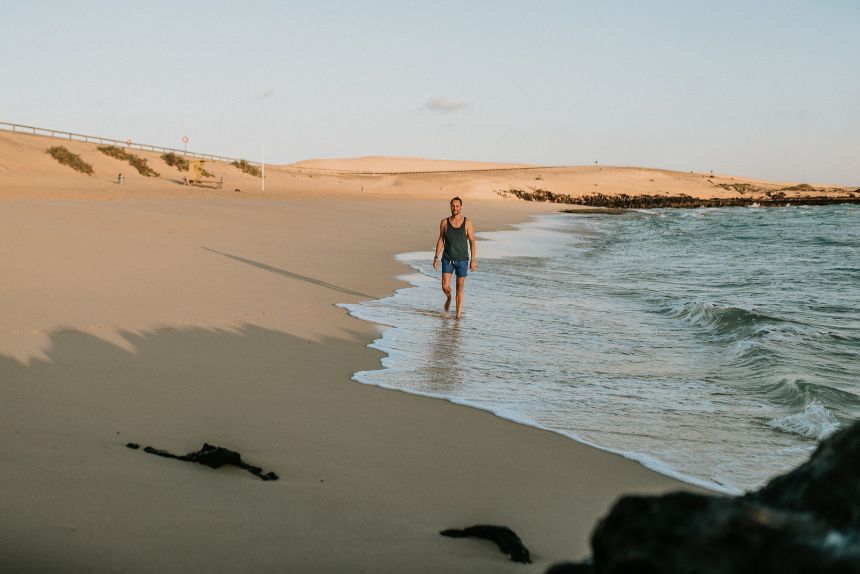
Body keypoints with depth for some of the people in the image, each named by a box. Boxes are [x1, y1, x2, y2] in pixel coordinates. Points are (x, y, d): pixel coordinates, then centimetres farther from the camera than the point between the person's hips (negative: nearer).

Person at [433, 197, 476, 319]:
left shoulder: (467, 222, -5)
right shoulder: (444, 222, -1)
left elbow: (472, 241, -2)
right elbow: (440, 240, 5)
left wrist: (473, 260, -6)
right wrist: (436, 257, -3)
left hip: (462, 260, -1)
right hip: (447, 259, 1)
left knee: (460, 287, 3)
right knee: (445, 286, -6)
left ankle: (459, 312, 11)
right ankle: (449, 298, 28)